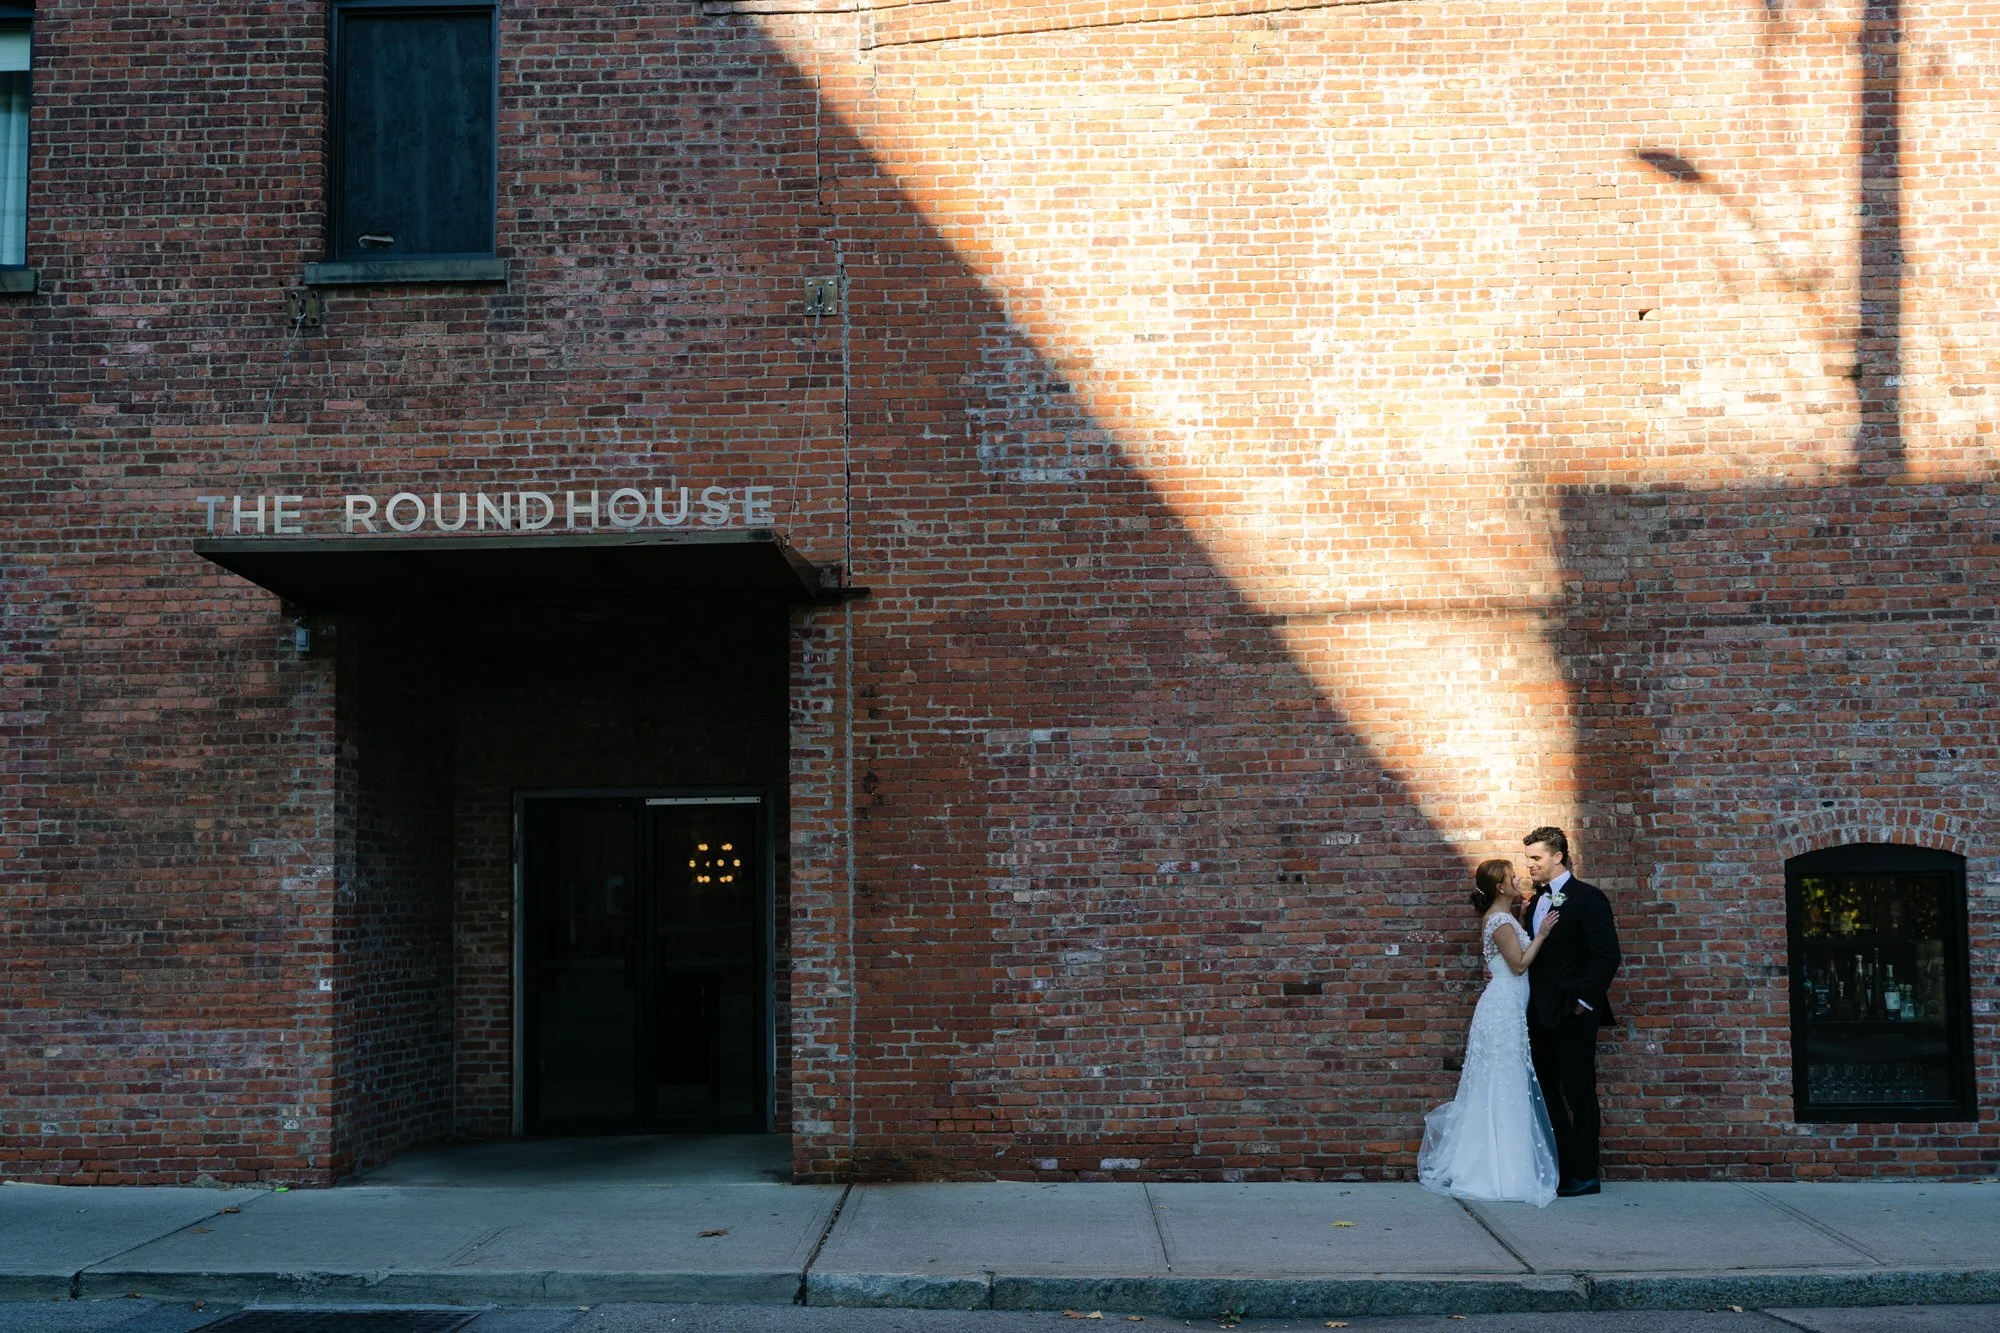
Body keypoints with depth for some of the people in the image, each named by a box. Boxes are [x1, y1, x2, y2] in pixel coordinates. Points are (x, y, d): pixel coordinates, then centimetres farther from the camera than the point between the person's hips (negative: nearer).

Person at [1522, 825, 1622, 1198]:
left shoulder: (1588, 898, -9)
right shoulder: (1537, 901, 15)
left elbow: (1607, 955, -13)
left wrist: (1585, 1002, -15)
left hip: (1572, 1014, -8)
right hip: (1542, 1014, 8)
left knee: (1578, 1094, -1)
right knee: (1549, 1093, 9)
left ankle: (1584, 1175, 5)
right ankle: (1560, 1170, 16)